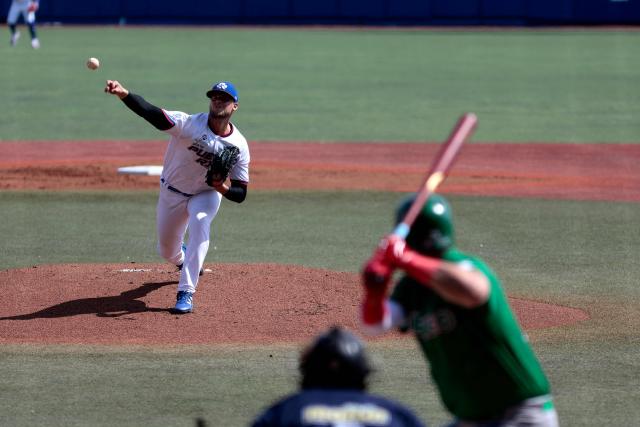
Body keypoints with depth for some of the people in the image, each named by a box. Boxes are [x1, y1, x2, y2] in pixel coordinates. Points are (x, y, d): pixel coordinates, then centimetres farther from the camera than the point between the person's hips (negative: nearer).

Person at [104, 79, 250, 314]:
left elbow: (240, 194, -13)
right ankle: (185, 260, 54)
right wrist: (124, 94, -60)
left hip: (207, 194, -1)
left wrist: (225, 188, -37)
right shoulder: (189, 123, -26)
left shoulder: (239, 145, -19)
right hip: (172, 192, 1)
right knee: (166, 251, 12)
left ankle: (186, 293, -30)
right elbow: (152, 113, -42)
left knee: (200, 223, -33)